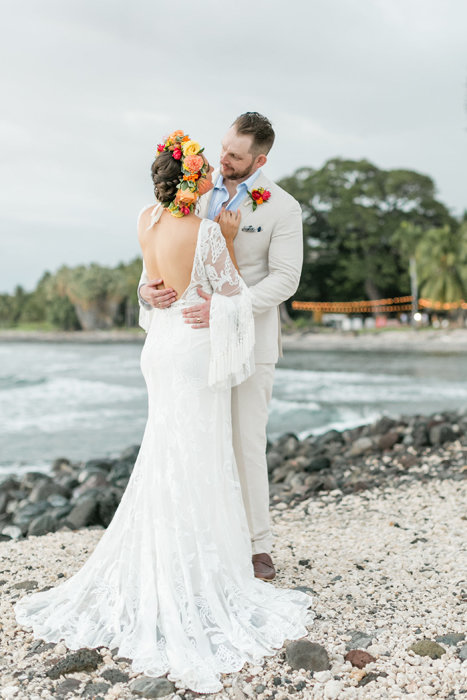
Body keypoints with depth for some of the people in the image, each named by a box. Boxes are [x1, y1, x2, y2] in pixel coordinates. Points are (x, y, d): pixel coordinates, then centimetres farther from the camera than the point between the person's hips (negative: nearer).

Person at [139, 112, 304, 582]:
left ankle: (257, 545, 13)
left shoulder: (282, 208, -7)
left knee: (247, 445, -2)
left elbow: (284, 280, -13)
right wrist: (148, 287, -19)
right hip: (198, 335, 4)